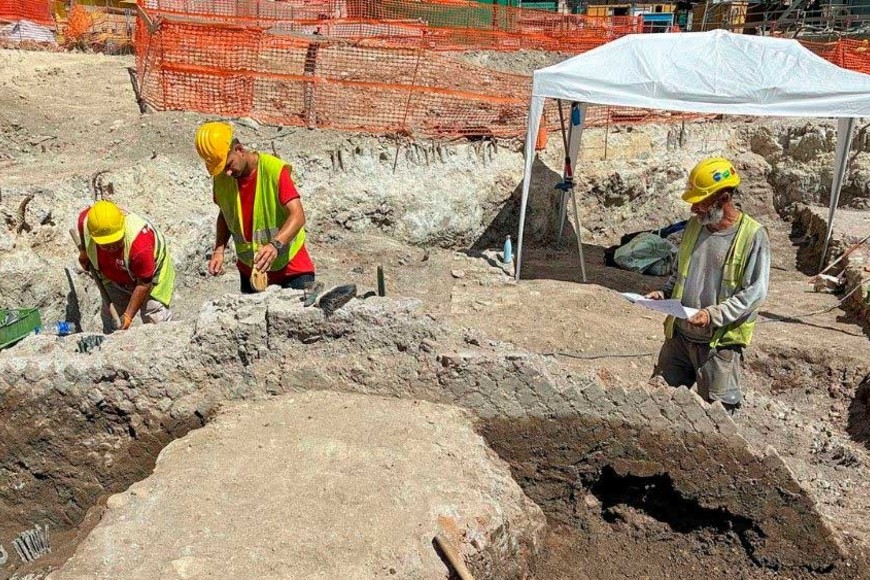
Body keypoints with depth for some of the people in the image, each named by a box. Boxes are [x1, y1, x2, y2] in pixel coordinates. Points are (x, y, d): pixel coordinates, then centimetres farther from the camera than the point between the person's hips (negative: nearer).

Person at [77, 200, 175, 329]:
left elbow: (143, 285, -32)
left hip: (150, 272, -5)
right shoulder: (85, 221, -31)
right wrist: (84, 252, 15)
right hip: (113, 277, 5)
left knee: (156, 321, -7)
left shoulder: (140, 245, -46)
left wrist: (128, 316, -29)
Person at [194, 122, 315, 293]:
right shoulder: (221, 178, -3)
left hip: (291, 266, -4)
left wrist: (275, 245, -44)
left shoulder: (274, 170, -19)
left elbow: (298, 215, -27)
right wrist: (219, 250, -4)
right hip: (249, 269, 4)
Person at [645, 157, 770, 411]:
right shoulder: (695, 224, 5)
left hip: (720, 342, -6)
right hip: (679, 334, 6)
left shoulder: (753, 236, -13)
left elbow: (754, 293, -15)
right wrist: (664, 293, 0)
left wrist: (714, 315, -24)